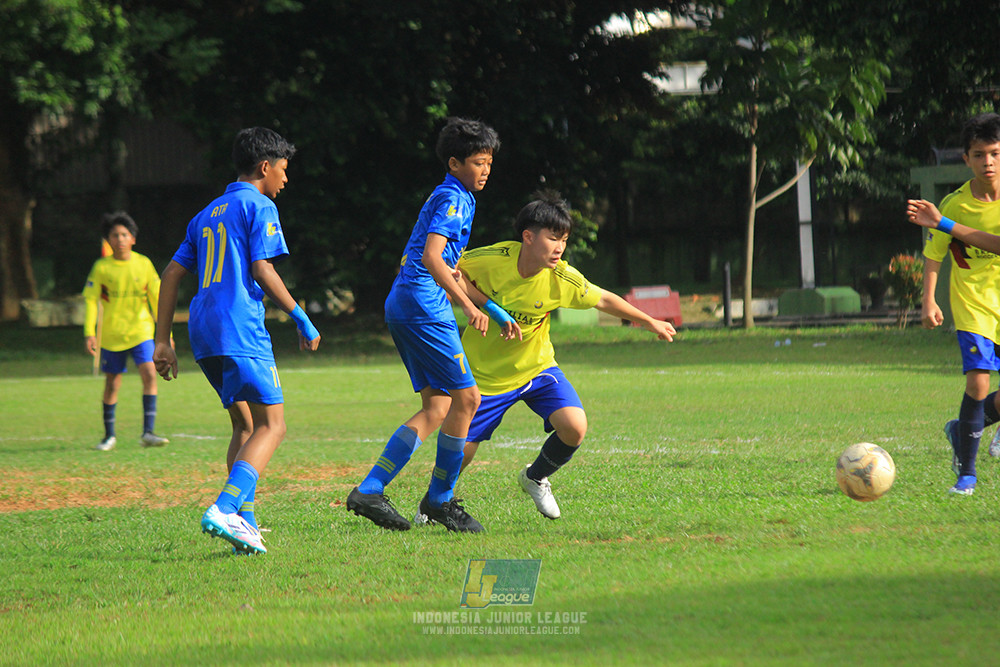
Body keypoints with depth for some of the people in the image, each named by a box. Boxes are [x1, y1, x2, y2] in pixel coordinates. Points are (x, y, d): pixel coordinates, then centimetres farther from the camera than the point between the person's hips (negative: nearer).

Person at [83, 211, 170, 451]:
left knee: (149, 374, -17)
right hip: (112, 335, 0)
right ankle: (109, 436, 22)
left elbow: (156, 298, 7)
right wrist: (89, 332, -11)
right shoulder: (101, 267, -3)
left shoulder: (144, 264, 0)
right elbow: (91, 300, -1)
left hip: (140, 331, 0)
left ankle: (148, 432, -17)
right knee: (112, 384, 7)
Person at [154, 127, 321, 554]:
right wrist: (303, 321, -2)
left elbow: (171, 274, 20)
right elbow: (262, 271, -10)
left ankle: (245, 522, 4)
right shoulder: (259, 207, 1)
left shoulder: (207, 215, 24)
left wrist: (162, 342, 20)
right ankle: (224, 510, -28)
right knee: (271, 425, -9)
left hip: (202, 329, 8)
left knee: (244, 426, 16)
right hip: (240, 328, -8)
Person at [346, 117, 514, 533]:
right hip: (423, 307, -10)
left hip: (405, 307, 10)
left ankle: (369, 490, 1)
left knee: (438, 407, 6)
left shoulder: (452, 198, 23)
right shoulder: (452, 198, -8)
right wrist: (469, 305, -32)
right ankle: (440, 499, 1)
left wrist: (497, 314, 32)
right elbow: (432, 257, -23)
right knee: (466, 396, -7)